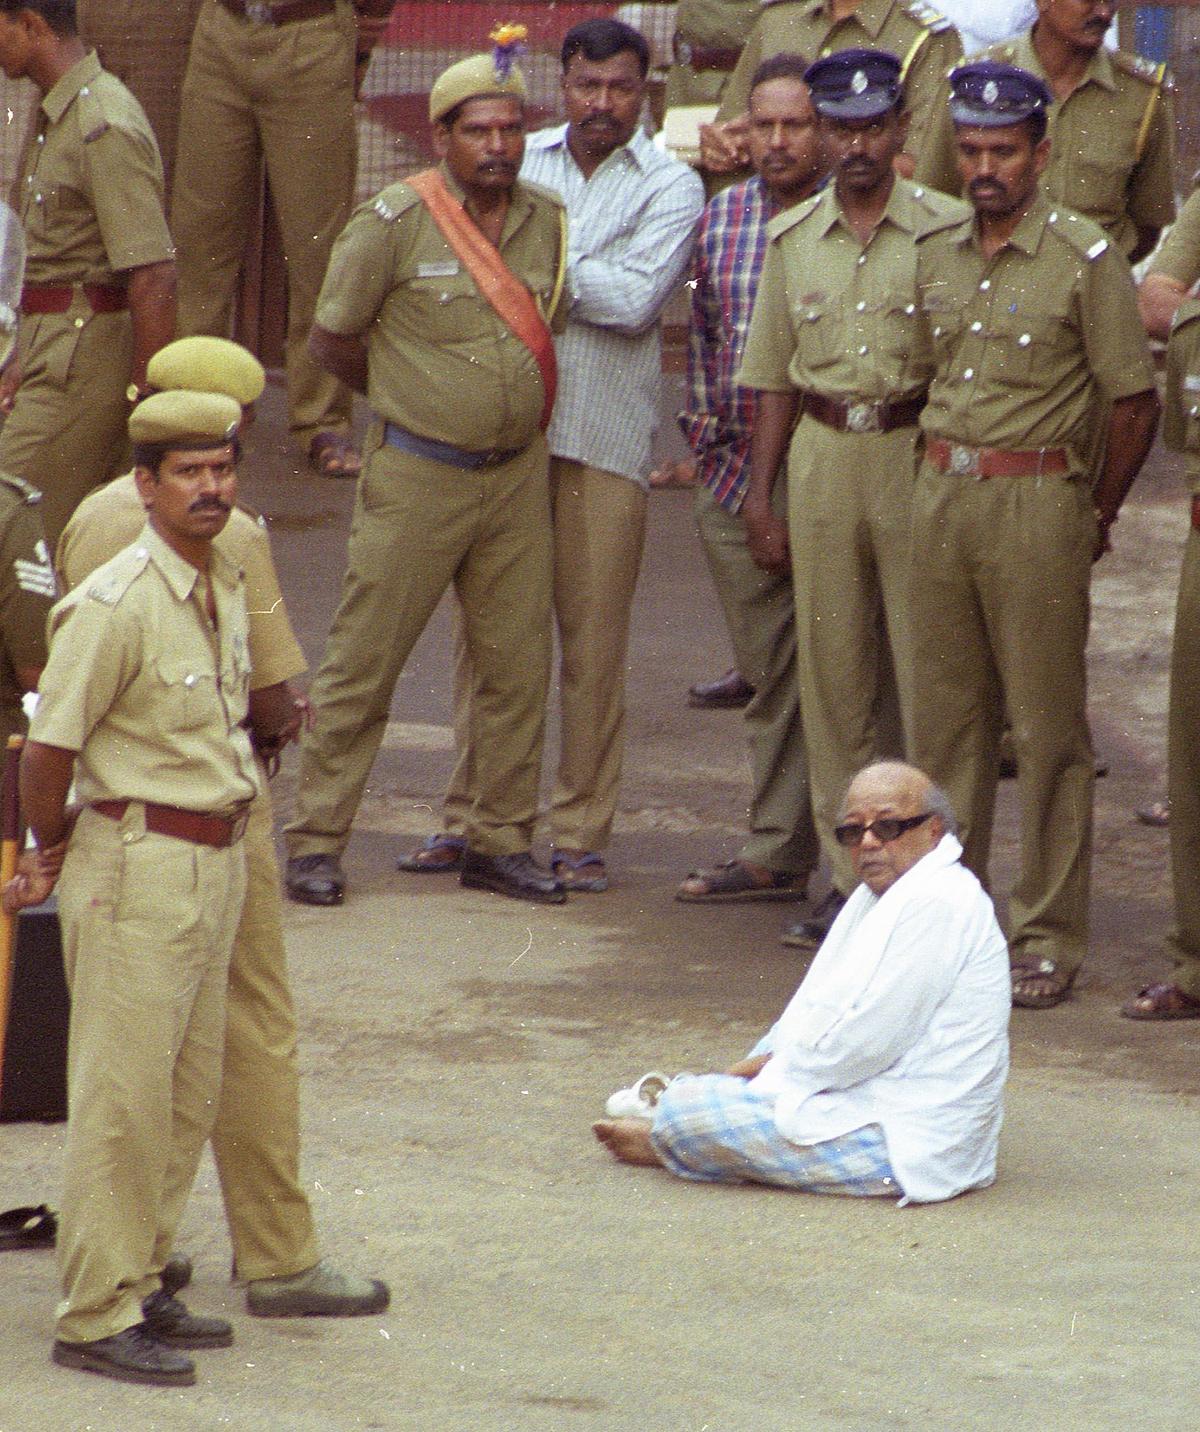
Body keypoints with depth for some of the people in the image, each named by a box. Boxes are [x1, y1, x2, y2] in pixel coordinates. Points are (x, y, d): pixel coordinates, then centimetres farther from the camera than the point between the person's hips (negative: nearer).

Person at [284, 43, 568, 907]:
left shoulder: (546, 222, 5)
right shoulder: (396, 223, -10)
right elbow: (333, 340, -1)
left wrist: (504, 408, 10)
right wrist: (415, 400, 9)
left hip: (518, 471, 5)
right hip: (418, 473, -5)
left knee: (518, 664, 5)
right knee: (364, 660, -2)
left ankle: (502, 842, 15)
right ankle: (317, 842, 4)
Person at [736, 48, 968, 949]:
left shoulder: (949, 232, -3)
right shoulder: (793, 240, 10)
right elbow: (776, 377, 15)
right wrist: (760, 497, 10)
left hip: (919, 453, -4)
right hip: (821, 458, 4)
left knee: (928, 672, -5)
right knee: (832, 672, 6)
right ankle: (851, 875, 13)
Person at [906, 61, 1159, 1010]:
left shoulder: (1086, 259, -7)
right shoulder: (936, 257, 10)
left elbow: (1135, 401, -4)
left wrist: (1096, 516, 1)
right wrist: (944, 471, 16)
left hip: (1035, 497, -5)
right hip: (940, 494, 6)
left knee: (1048, 726, -3)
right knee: (946, 716, 9)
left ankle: (1051, 937, 1)